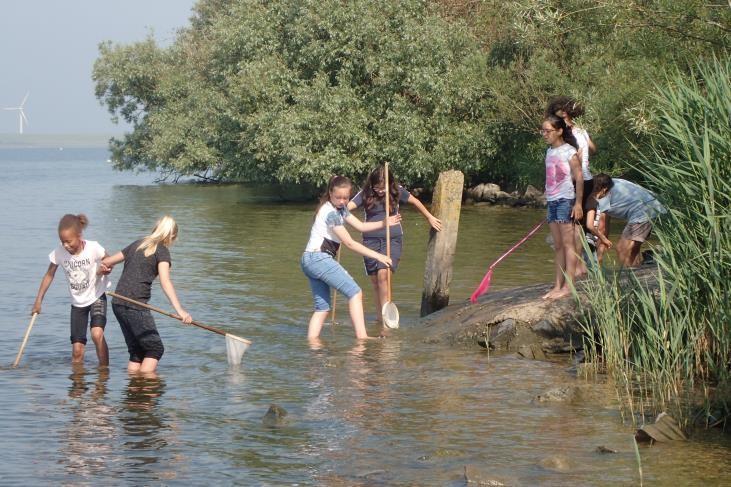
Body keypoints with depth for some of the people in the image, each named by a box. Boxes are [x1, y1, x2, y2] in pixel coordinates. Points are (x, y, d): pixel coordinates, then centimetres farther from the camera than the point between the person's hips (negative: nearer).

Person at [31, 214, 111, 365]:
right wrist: (38, 301, 0)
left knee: (97, 334, -27)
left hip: (96, 297, -3)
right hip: (77, 302, 3)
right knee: (77, 350, -2)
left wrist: (103, 270, -27)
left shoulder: (93, 248, -21)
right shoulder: (59, 252, -15)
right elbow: (49, 275, 0)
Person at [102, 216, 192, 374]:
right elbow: (165, 282, -18)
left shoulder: (137, 244, 16)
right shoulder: (162, 250, -3)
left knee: (137, 351, 15)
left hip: (118, 304, 7)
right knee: (155, 349, 1)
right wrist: (179, 310, -28)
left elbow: (106, 262, 24)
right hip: (136, 305, -7)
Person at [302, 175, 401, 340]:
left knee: (322, 307, 8)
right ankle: (361, 337, -20)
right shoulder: (330, 212, -13)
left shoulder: (340, 209, 17)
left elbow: (361, 226, 17)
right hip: (319, 258, -10)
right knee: (355, 292, -12)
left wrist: (384, 223, 4)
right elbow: (349, 243, -13)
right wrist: (377, 256, -12)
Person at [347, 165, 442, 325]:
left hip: (393, 239, -2)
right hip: (370, 240, 2)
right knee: (375, 282, 4)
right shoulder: (365, 194, -3)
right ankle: (379, 318, 14)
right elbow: (348, 206, -15)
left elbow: (415, 201, 15)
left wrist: (429, 217, 27)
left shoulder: (397, 192, -1)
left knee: (383, 274, -21)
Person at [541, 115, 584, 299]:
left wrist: (578, 203, -15)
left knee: (568, 244, -6)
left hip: (566, 200, -8)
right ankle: (558, 286, 10)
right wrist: (549, 200, 15)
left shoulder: (569, 151, -9)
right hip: (552, 201, 8)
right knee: (558, 246, 8)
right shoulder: (550, 151, 14)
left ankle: (568, 287, -7)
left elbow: (579, 177, -11)